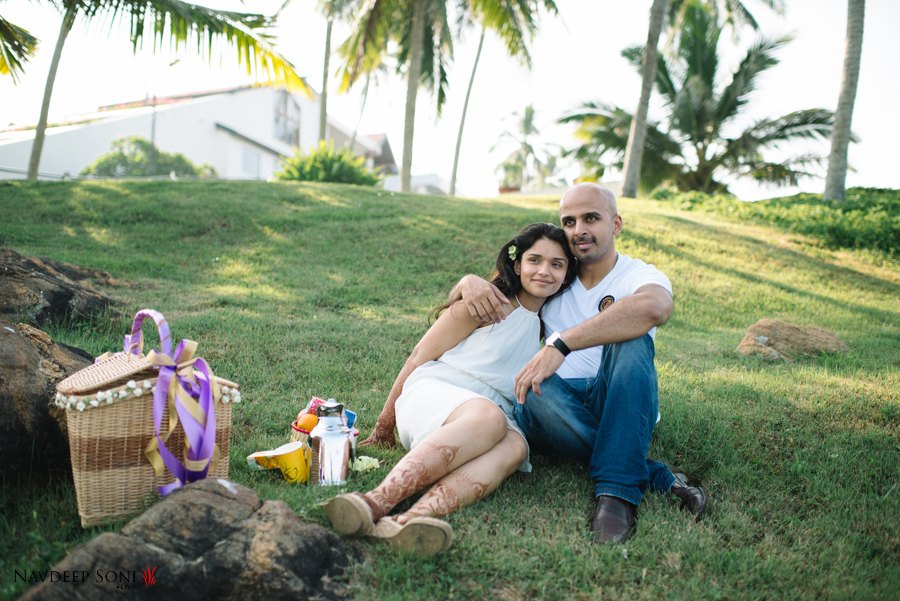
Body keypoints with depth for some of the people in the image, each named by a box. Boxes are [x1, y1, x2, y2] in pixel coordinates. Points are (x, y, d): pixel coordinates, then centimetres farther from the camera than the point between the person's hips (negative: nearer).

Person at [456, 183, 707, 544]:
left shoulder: (640, 276, -1)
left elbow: (654, 308, -30)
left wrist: (560, 345, -36)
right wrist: (471, 281, -12)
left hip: (625, 412, -2)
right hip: (560, 407, 3)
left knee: (629, 338, -31)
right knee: (539, 393, -33)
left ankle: (617, 489, -33)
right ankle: (659, 480, -23)